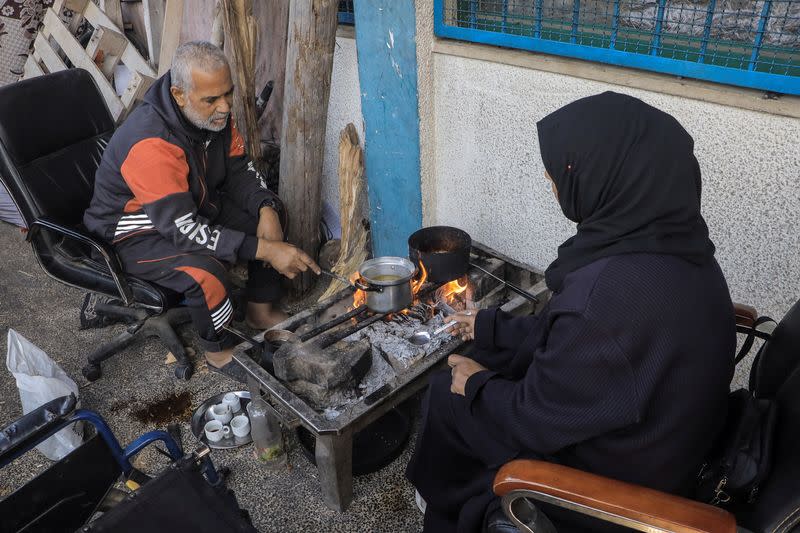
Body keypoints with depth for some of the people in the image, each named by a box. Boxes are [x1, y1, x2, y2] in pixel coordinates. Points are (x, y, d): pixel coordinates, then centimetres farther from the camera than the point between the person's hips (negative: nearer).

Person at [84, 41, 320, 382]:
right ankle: (220, 352, -4)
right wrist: (264, 249, -39)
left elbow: (238, 168, 0)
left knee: (272, 213, 0)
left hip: (194, 205, 8)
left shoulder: (213, 112, -11)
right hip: (135, 233, -8)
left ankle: (261, 311, 14)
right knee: (206, 270, -34)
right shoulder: (150, 143, -35)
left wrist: (266, 209, -20)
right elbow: (183, 230, -37)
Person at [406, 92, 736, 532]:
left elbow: (536, 420, -25)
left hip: (611, 476, -7)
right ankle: (463, 493, 39)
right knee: (483, 359, 17)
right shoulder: (676, 247, -9)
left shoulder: (612, 295, -38)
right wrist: (491, 327, 11)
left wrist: (476, 385, -6)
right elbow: (567, 337, 4)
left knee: (446, 394, 6)